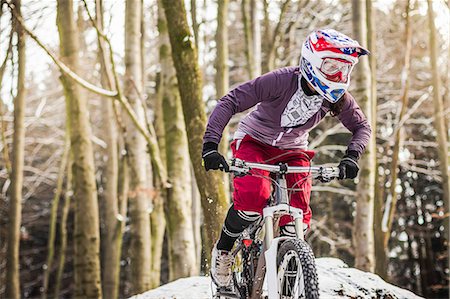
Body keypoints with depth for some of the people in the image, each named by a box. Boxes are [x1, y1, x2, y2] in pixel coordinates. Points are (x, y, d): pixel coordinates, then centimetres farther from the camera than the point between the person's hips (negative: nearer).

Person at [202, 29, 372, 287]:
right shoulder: (281, 81, -32)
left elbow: (361, 126, -1)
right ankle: (222, 252, -3)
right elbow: (229, 103, -31)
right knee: (253, 199, -30)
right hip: (254, 141, -4)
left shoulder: (338, 98, -18)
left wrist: (352, 156, -21)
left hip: (292, 150, 4)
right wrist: (210, 146, -41)